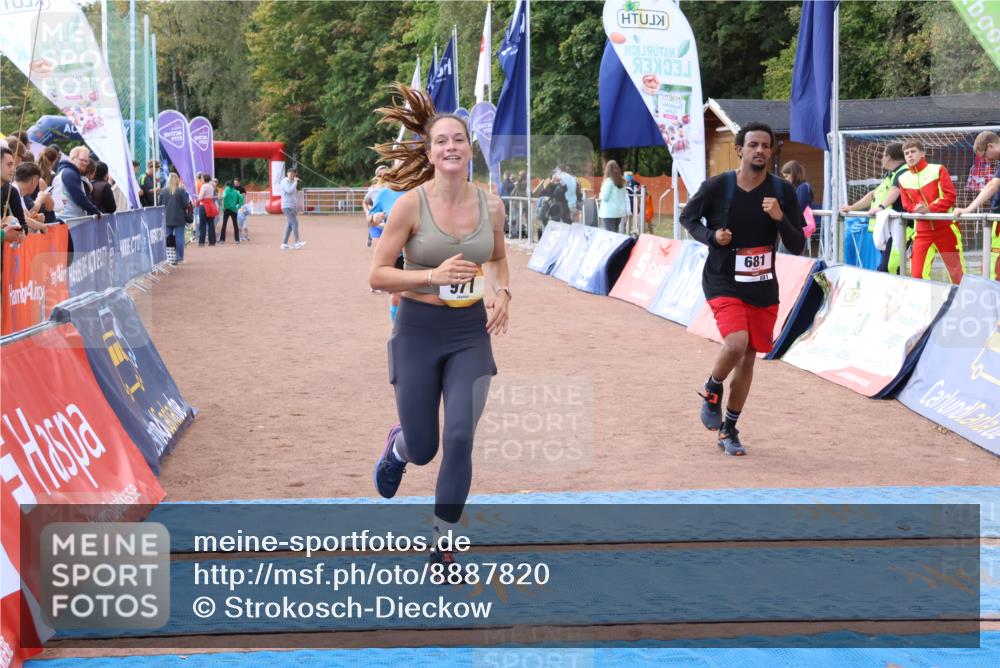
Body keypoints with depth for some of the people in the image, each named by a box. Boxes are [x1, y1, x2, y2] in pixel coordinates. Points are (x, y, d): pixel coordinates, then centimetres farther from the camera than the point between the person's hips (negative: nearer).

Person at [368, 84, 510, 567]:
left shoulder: (490, 206, -2)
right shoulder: (411, 204, -13)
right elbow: (377, 275, -11)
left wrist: (502, 292, -2)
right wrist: (434, 274, -25)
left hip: (471, 333, 2)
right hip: (419, 332, -2)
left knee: (460, 440, -9)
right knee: (422, 450, 7)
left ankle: (442, 546, 9)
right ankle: (397, 445, 47)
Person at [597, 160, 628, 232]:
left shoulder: (609, 181, -12)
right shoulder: (621, 181, 8)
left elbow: (604, 197, -11)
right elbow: (625, 197, 13)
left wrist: (600, 196, 7)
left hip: (609, 213, -7)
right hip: (619, 212, 7)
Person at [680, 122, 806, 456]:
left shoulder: (782, 191, -3)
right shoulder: (717, 187, -10)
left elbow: (797, 247, -3)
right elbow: (687, 217, 7)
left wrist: (779, 218, -21)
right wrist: (711, 236, -12)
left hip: (764, 288, 4)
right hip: (723, 282, -4)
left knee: (748, 359, 9)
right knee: (736, 343, -26)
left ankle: (729, 431, 26)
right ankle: (711, 393, 6)